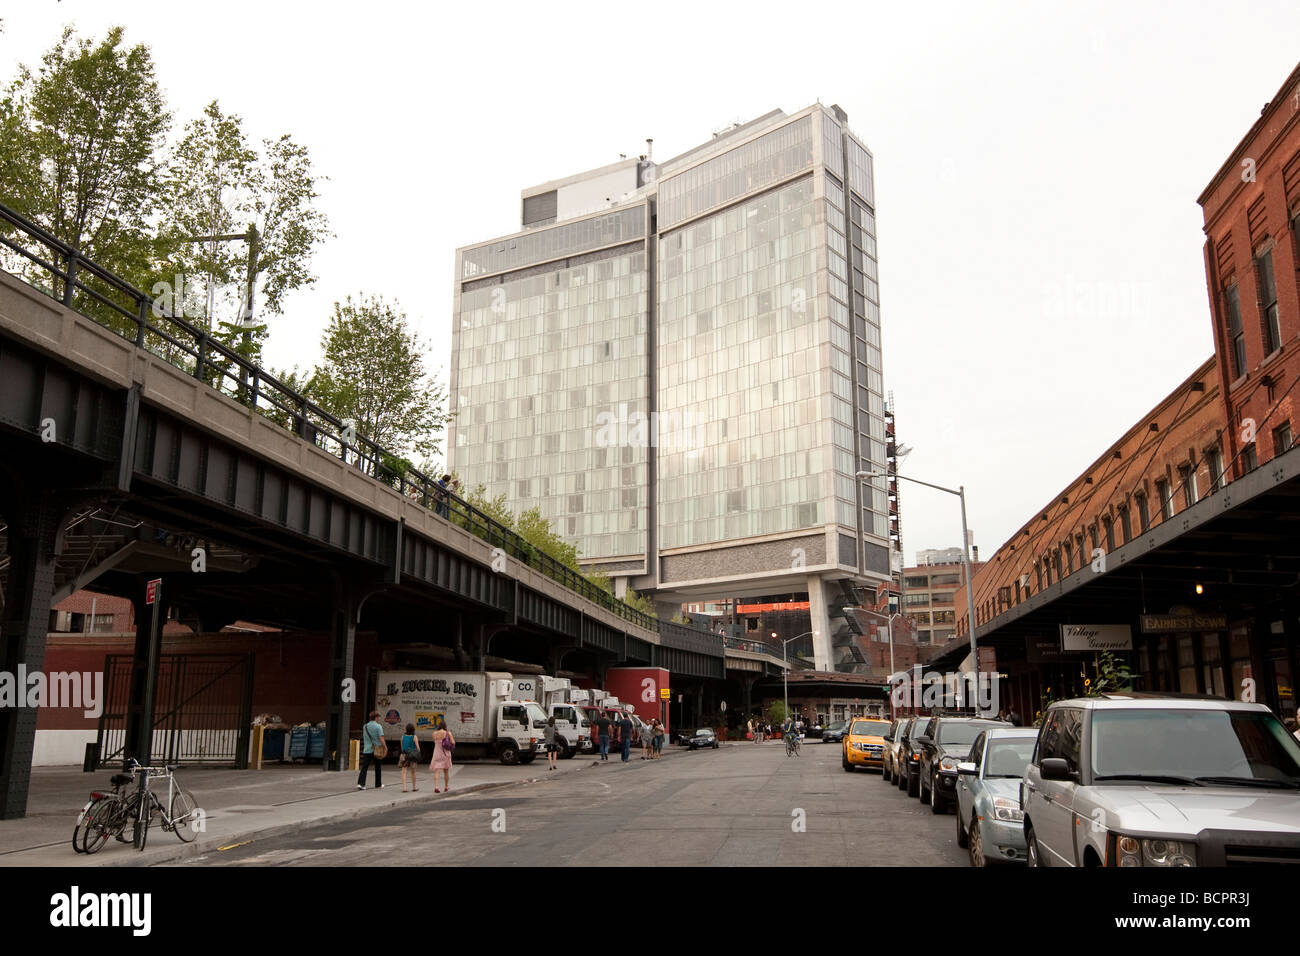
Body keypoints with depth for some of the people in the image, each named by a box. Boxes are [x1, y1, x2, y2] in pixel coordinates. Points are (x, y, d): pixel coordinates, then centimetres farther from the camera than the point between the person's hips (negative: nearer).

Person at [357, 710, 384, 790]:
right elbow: (381, 738, -15)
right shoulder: (378, 726, -8)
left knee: (364, 767, -1)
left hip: (366, 750, 3)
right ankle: (378, 785, 19)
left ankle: (360, 783, -16)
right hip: (376, 750, -3)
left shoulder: (365, 726, 8)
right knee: (377, 768, 11)